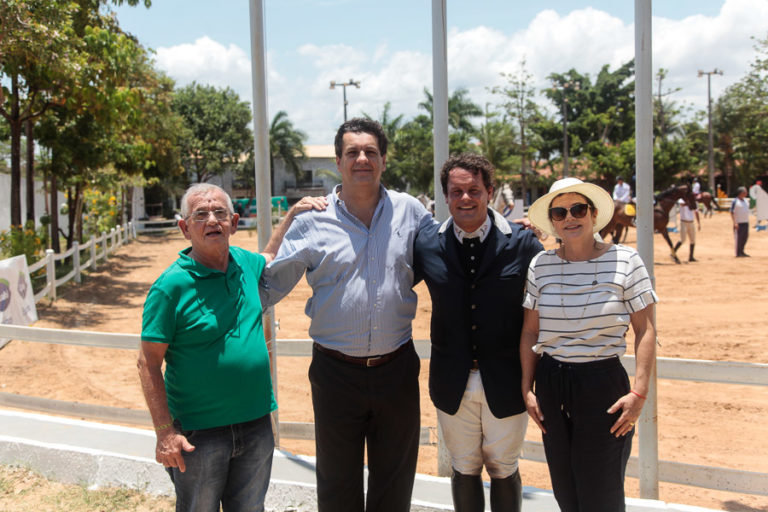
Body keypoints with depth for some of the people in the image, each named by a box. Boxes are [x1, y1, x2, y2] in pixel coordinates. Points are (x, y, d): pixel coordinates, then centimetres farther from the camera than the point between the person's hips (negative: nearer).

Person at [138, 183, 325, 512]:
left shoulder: (244, 263, 2)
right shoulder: (171, 285, -15)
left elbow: (269, 258, 29)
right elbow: (149, 363, -14)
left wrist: (294, 213, 18)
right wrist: (165, 432, -18)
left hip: (255, 424, 5)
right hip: (198, 434, -5)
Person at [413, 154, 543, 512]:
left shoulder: (523, 243, -8)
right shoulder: (426, 244, -4)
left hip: (505, 384, -1)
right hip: (453, 385, 1)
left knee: (503, 470, 15)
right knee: (464, 469, 17)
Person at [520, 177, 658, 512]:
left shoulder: (625, 260, -6)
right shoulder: (540, 265, 1)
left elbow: (645, 330, -5)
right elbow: (530, 332, 7)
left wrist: (639, 392, -11)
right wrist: (527, 387, 4)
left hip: (603, 383, -3)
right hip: (551, 383, 3)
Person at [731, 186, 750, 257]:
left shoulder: (746, 200, 13)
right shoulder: (735, 201, -10)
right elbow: (732, 212, -13)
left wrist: (747, 221, 16)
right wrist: (735, 223, -19)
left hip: (746, 222, 8)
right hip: (738, 223, -8)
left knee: (745, 237, 10)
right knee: (738, 238, -3)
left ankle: (741, 251, 20)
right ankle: (738, 253, 3)